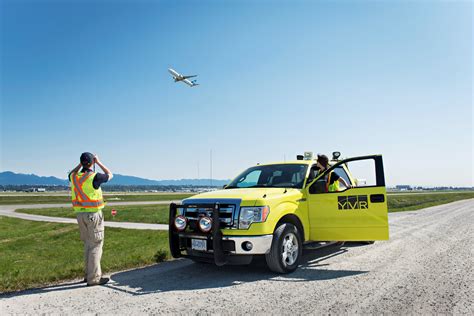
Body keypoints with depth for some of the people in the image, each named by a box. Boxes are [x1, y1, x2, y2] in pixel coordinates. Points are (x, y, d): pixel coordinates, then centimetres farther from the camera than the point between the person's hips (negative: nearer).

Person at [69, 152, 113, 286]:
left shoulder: (74, 177, 2)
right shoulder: (94, 177, -16)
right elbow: (110, 175, 3)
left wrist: (80, 164, 19)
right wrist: (99, 162, 7)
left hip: (80, 214, 7)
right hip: (93, 214, -7)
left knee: (88, 245, 17)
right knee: (95, 245, -1)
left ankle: (89, 273, 23)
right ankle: (93, 278, 0)